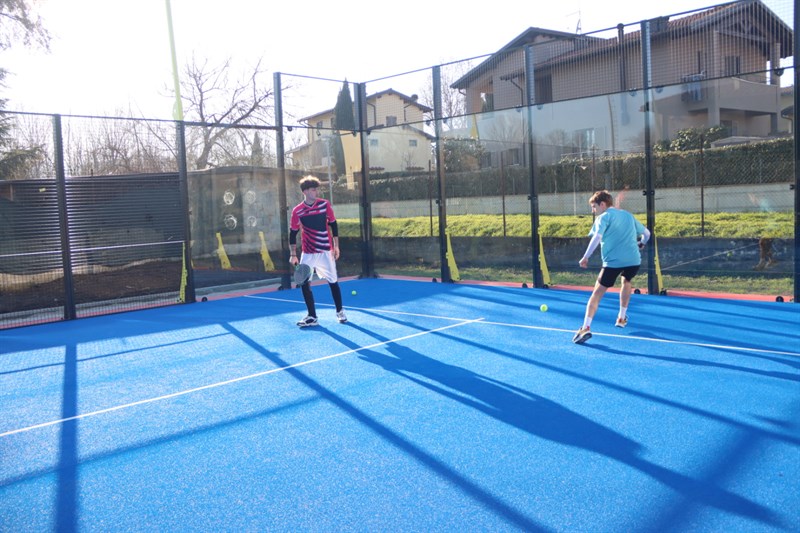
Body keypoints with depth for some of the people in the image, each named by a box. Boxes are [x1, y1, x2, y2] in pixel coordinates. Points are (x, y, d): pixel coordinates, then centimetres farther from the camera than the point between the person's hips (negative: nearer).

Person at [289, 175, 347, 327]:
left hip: (326, 251, 0)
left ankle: (340, 311, 25)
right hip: (308, 253, 0)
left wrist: (336, 246, 1)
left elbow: (333, 225, 4)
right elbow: (293, 233, 1)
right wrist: (293, 255, -3)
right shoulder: (297, 211, -6)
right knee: (304, 283, -6)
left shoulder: (325, 204, -5)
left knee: (333, 281, 6)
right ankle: (312, 317, 5)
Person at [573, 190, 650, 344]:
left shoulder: (603, 217, 2)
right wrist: (640, 244, 47)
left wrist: (586, 257, -19)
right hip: (634, 260, 5)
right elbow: (646, 233, 27)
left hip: (613, 262, -5)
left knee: (597, 293, -1)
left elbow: (597, 237, -16)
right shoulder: (628, 215, 20)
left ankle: (586, 327, -16)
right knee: (626, 282, 35)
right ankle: (621, 318, 39)